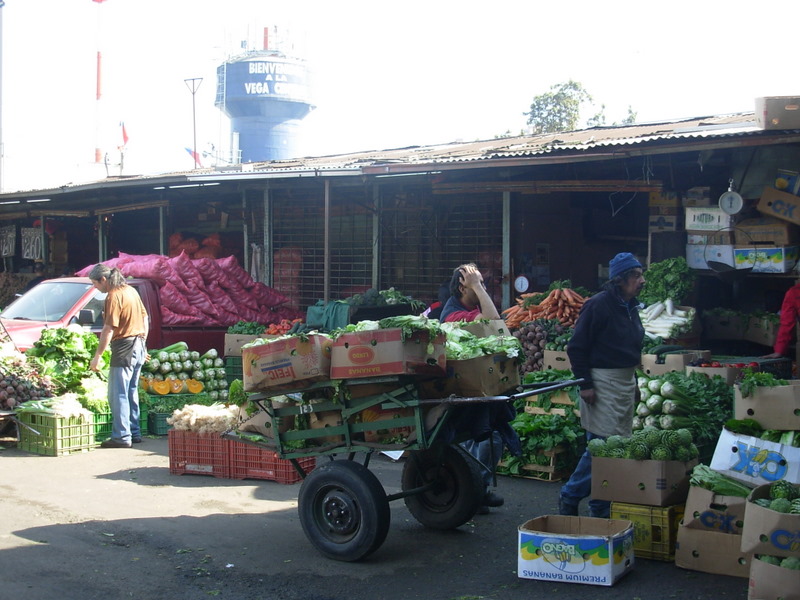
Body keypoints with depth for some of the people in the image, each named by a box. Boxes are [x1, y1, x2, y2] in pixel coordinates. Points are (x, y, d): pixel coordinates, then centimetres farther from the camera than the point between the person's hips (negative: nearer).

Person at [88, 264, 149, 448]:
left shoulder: (113, 296, -15)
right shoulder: (130, 290, 12)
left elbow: (109, 329, -19)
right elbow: (144, 318, 18)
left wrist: (97, 356, -16)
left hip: (124, 347, -9)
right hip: (139, 346, 9)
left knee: (118, 394, -4)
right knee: (132, 391, 16)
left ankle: (122, 436, -4)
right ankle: (134, 433, 21)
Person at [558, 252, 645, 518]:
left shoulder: (630, 307, 13)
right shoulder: (598, 305, -14)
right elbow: (576, 347, -14)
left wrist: (633, 382, 21)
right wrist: (585, 384, -17)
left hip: (625, 382, 9)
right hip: (602, 381, -9)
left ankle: (601, 508, 18)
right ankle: (569, 498, 6)